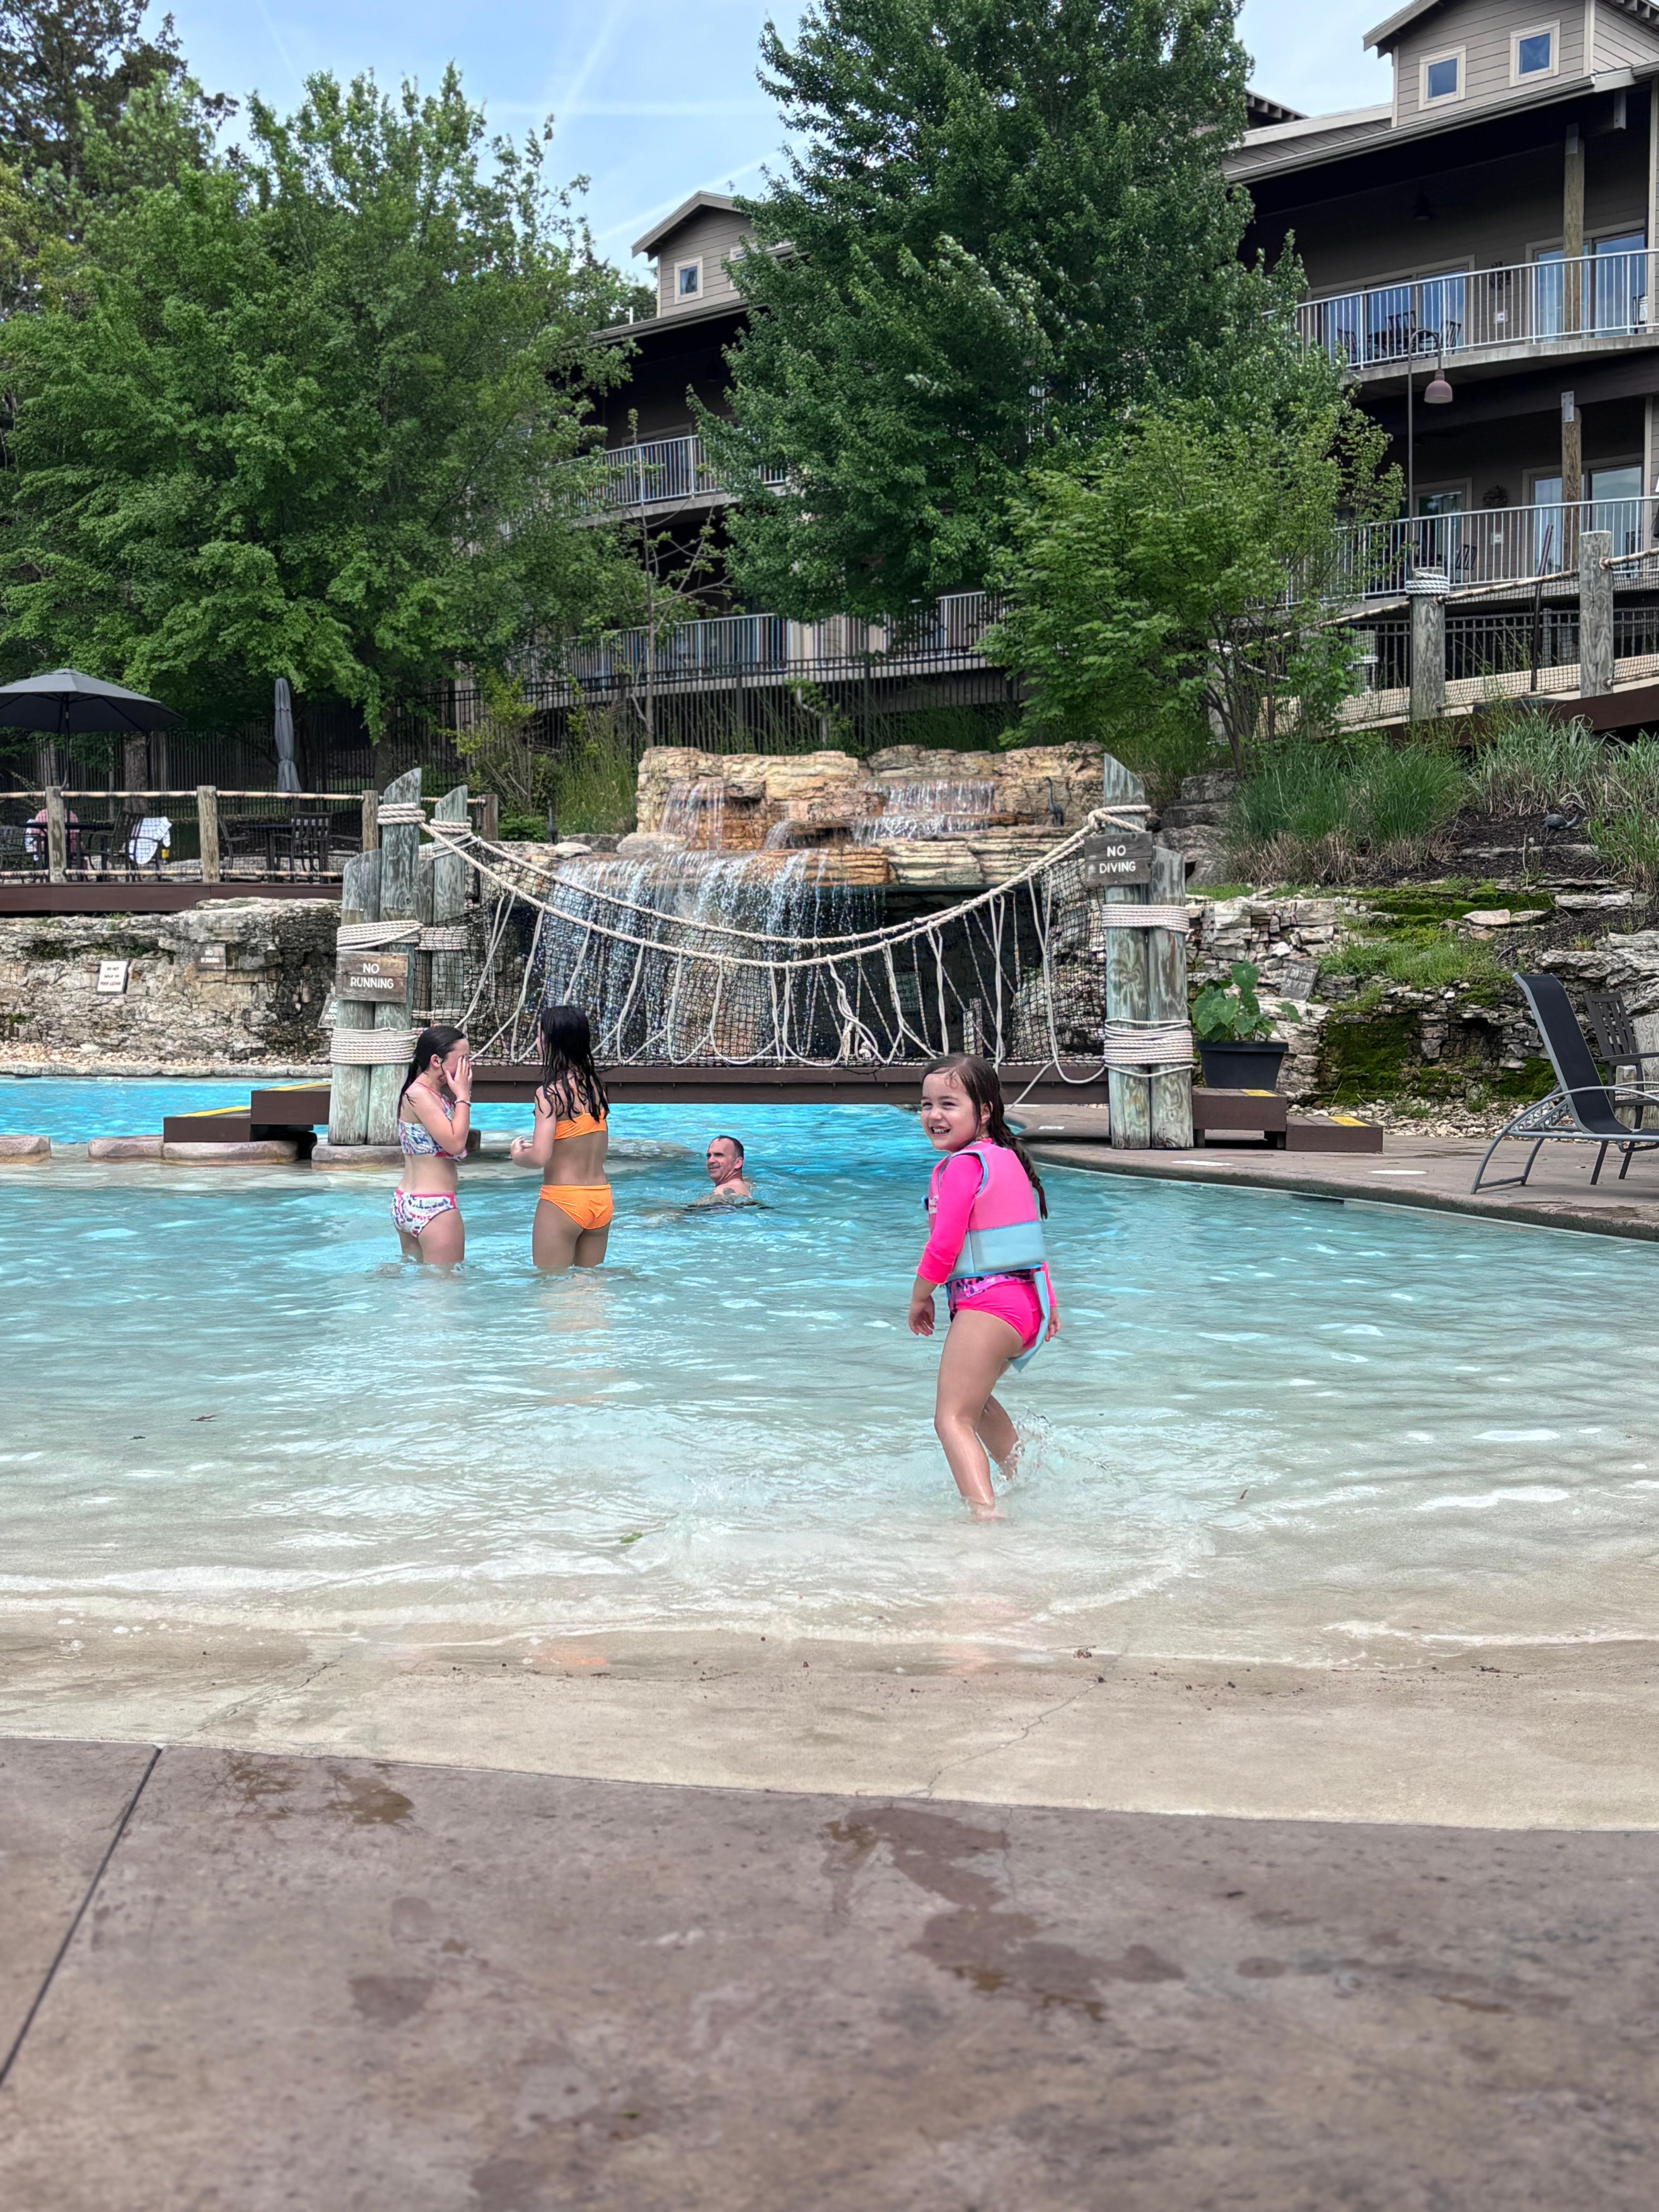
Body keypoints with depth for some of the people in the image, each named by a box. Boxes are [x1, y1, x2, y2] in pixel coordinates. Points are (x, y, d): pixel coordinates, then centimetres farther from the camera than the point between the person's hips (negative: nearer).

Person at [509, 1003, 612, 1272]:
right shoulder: (595, 1086, 6)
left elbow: (539, 1158, -21)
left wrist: (519, 1156, 1)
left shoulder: (550, 1092, -14)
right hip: (601, 1199, 7)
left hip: (562, 1200, -7)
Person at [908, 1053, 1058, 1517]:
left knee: (952, 1418, -13)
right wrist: (1048, 1304, 31)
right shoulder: (1007, 1157, 16)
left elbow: (944, 1245, -17)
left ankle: (985, 1512, -27)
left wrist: (920, 1298, -1)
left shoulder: (963, 1164, -13)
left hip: (986, 1302, -10)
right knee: (974, 1397, 33)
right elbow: (1028, 1238, 24)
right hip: (1028, 1300, 10)